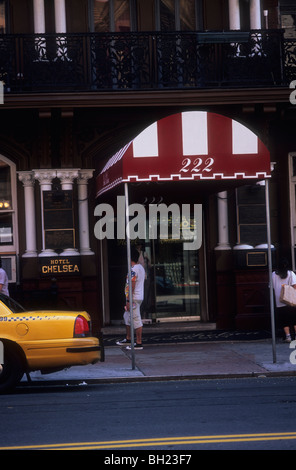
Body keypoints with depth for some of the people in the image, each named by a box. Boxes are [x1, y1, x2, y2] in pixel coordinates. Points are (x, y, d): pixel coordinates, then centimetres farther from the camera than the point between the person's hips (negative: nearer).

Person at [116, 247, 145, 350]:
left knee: (136, 320, -6)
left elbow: (132, 286, -22)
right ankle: (128, 339, 31)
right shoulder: (141, 267, 13)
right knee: (127, 316, 22)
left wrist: (128, 301, -19)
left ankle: (139, 343, -3)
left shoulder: (133, 270, -19)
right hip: (139, 296, 11)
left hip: (134, 298, -11)